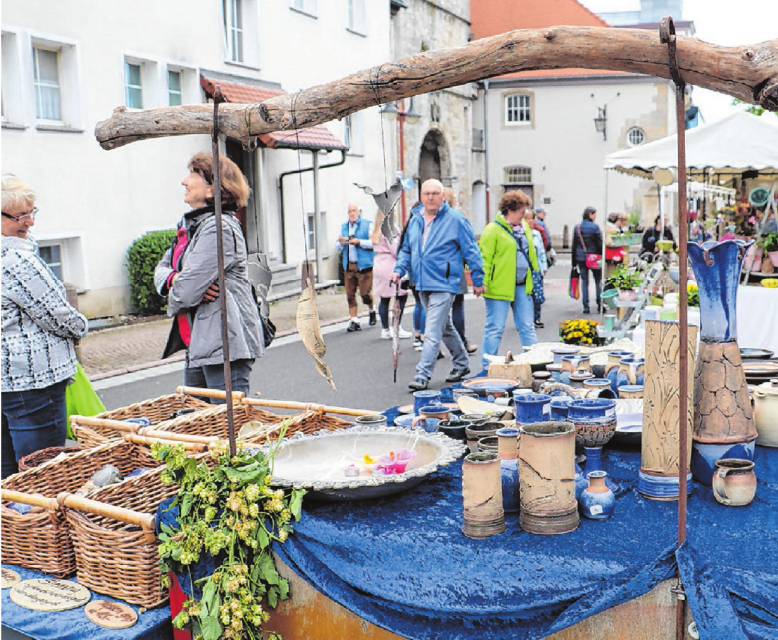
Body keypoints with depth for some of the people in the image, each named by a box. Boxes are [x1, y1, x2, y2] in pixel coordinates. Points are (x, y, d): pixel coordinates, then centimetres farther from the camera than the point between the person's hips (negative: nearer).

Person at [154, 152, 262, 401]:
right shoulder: (190, 224, 15)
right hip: (198, 346, 10)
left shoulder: (219, 227, -16)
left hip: (224, 346, -10)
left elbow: (186, 292, -20)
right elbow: (162, 268, 17)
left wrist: (173, 303, 3)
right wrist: (174, 279, -7)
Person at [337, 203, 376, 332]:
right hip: (348, 266, 4)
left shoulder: (367, 225, 2)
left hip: (364, 265, -4)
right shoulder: (343, 227, 17)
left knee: (365, 293, -5)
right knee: (350, 295, 0)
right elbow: (339, 247, 21)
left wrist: (359, 242, -15)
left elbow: (374, 243, -6)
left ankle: (372, 310, 25)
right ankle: (354, 321, 5)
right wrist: (341, 243, -2)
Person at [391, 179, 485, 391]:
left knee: (432, 333, -12)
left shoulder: (455, 220, -9)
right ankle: (461, 364, 36)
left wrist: (478, 280, -4)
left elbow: (471, 251, -5)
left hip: (443, 285, -7)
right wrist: (399, 270, 5)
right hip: (423, 285, 7)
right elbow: (406, 249, 21)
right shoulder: (415, 220, 10)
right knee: (445, 328, 20)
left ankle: (422, 376, -10)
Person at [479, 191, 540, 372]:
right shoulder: (493, 230, -9)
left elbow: (531, 253, 23)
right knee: (495, 329, -1)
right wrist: (483, 283, -17)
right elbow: (485, 258, -12)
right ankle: (488, 368, 8)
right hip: (500, 287, -7)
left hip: (523, 285, 7)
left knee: (527, 326, 11)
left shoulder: (524, 226, 14)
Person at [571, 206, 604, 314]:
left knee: (584, 281, 6)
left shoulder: (577, 228, 5)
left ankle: (586, 306, 3)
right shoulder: (594, 227, -9)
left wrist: (574, 260, 13)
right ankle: (600, 304, 8)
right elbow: (600, 244, -9)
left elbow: (574, 244, 8)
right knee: (598, 281, 8)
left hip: (581, 258, 3)